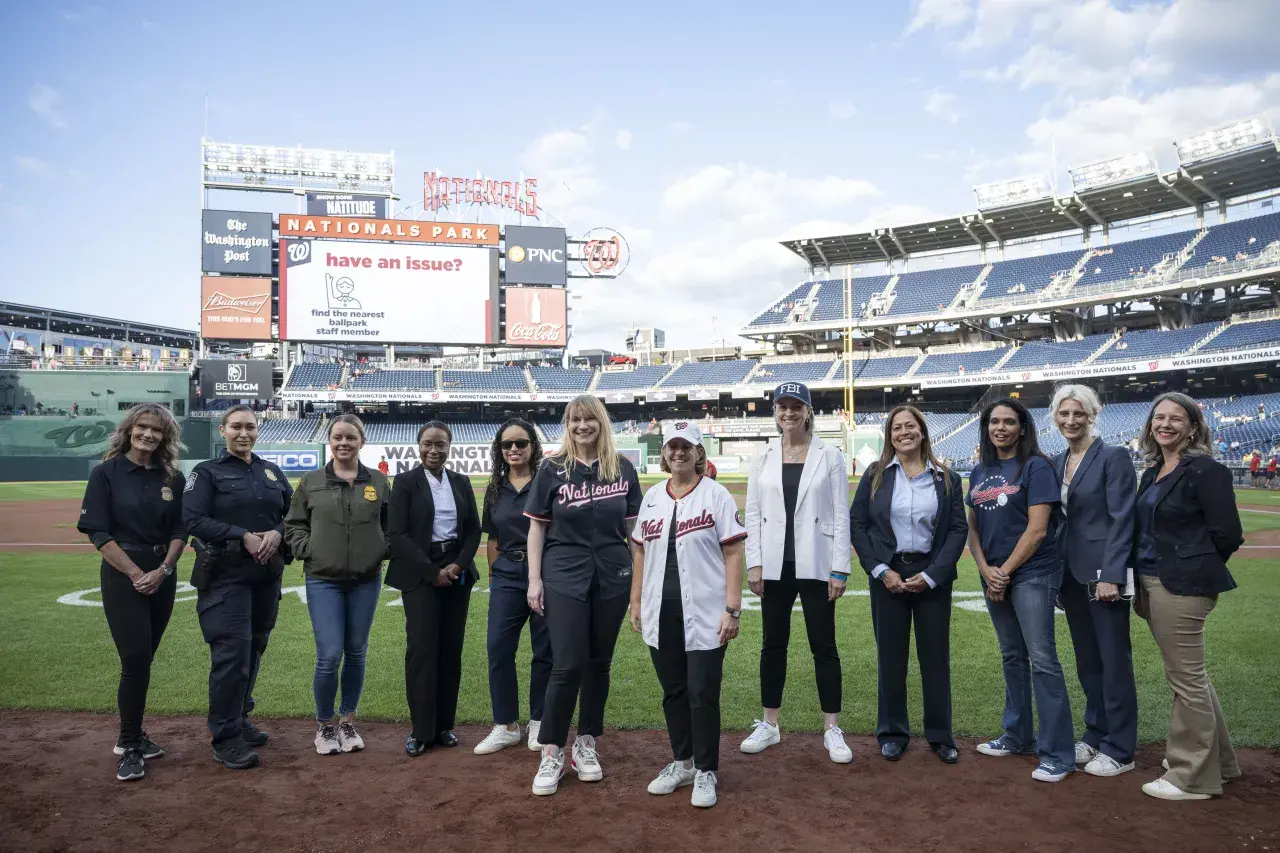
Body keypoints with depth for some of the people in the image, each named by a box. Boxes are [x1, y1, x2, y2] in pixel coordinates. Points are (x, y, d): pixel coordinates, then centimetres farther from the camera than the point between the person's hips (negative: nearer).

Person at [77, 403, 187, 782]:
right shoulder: (107, 473, -5)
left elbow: (180, 531, 6)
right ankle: (130, 747, 5)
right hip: (122, 574, -4)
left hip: (162, 576, 4)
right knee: (135, 660, -8)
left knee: (143, 660, 10)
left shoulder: (173, 478, 5)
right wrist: (135, 573, -14)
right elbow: (98, 532, -8)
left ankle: (131, 735, 24)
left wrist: (162, 570, -9)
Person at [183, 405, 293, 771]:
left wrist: (278, 532, -9)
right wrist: (243, 537, -19)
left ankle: (240, 719, 28)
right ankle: (225, 739, 2)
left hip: (267, 575, 5)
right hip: (225, 576, -5)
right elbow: (193, 520, -11)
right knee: (232, 652, -8)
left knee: (254, 649, 12)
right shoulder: (207, 472, -1)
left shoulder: (271, 471, 14)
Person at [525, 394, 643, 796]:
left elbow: (632, 525, 9)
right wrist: (534, 579, -4)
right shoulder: (552, 468, -2)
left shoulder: (622, 468, 3)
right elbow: (536, 527, 1)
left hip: (613, 578, 2)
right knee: (567, 666, -5)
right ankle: (551, 753, 10)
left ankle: (586, 744, 25)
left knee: (599, 663, 10)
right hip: (564, 578, -2)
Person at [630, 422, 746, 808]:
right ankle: (682, 763, 29)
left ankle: (705, 772, 15)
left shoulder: (716, 494, -5)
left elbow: (733, 554, -8)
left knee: (702, 694, -1)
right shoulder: (652, 497, 10)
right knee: (673, 691, 14)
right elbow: (640, 552, 15)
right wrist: (636, 602, 11)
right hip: (661, 614, 5)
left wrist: (732, 609, -13)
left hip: (704, 614, -5)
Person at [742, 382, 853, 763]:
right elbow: (752, 513, 5)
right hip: (775, 565, 2)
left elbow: (840, 515, -3)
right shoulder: (763, 458, 5)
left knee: (824, 646, 4)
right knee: (774, 644, 11)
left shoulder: (829, 456, -1)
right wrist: (754, 563, -2)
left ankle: (832, 730, 16)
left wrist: (840, 569, -7)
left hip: (815, 565, -2)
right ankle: (769, 725, 23)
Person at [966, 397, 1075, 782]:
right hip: (993, 575, 7)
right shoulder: (980, 472, 12)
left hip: (1032, 573, -7)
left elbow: (1037, 529, -14)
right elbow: (973, 527, 12)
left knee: (1042, 659, -8)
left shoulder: (1036, 467, -7)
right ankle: (1017, 736, 27)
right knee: (1012, 656, 15)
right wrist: (985, 569, -3)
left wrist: (1005, 571, -12)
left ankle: (1058, 754, -1)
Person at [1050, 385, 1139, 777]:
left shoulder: (1113, 457, -8)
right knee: (1087, 660, 14)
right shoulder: (1056, 463, 10)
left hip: (1103, 573, -6)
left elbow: (1122, 520, -13)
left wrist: (1111, 575, -19)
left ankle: (1119, 750, 13)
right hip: (1071, 574, 6)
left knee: (1114, 660, 2)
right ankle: (1095, 735, 27)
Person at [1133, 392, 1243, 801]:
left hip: (1182, 587, -9)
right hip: (1153, 583, 9)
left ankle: (1192, 777, 14)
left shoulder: (1205, 470, -11)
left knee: (1186, 678, 0)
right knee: (1189, 675, 19)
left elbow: (1227, 534, -13)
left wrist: (1195, 570, -2)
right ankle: (1218, 760, 34)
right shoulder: (1153, 472, 13)